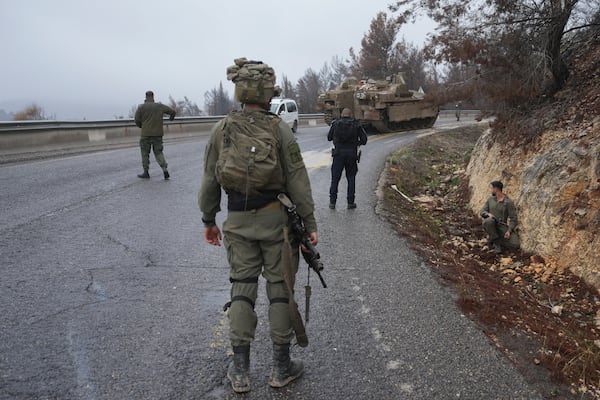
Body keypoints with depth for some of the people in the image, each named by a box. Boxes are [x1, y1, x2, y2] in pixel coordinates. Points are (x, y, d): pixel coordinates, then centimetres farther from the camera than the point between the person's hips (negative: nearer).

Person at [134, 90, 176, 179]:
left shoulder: (141, 107, -3)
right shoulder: (160, 106, 3)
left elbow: (137, 120, -4)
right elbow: (173, 111, 7)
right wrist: (171, 117, 29)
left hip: (146, 134, -2)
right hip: (158, 133, 2)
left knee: (145, 153, 10)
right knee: (158, 152, 9)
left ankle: (146, 173, 13)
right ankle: (165, 169, -8)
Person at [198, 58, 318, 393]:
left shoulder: (221, 130, 1)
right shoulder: (279, 129, -8)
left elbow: (210, 180, 5)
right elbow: (297, 180, -9)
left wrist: (209, 220, 15)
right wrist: (310, 222, -4)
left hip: (238, 221, 3)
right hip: (275, 218, -3)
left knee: (242, 288, 11)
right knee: (280, 288, 8)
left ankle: (240, 370, 18)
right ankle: (282, 366, 19)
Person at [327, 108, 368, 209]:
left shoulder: (335, 124, 3)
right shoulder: (356, 125, 2)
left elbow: (329, 138, 11)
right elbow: (364, 140, 0)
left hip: (338, 154, 0)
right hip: (351, 154, 0)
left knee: (335, 178, 6)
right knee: (351, 178, 9)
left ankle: (332, 202, 6)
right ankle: (350, 202, 9)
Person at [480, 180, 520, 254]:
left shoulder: (509, 202, -6)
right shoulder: (490, 199, 6)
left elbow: (513, 219, -8)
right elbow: (482, 212, 6)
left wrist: (509, 231, -23)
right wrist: (488, 214, -18)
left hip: (501, 226, -1)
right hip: (491, 225, 1)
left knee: (516, 244, -21)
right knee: (489, 221, -38)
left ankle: (493, 239, 3)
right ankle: (496, 242, -14)